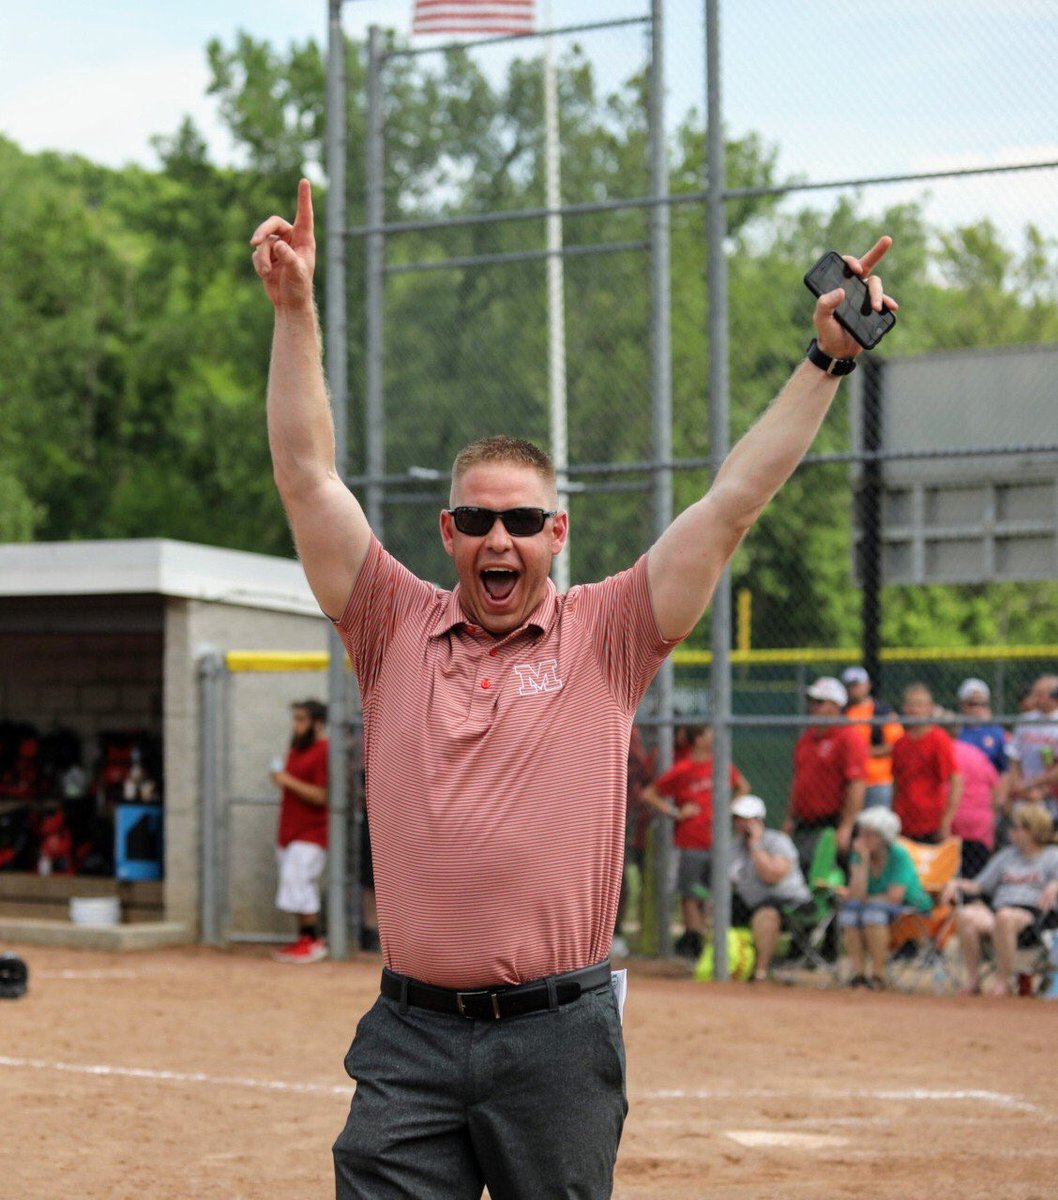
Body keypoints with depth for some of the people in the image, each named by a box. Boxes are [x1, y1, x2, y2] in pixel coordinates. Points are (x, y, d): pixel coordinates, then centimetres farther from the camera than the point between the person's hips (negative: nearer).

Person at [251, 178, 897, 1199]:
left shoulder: (606, 636, 4)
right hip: (412, 1036, 1)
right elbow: (307, 476, 3)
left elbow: (733, 503, 1)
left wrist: (827, 359, -3)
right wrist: (294, 311, -3)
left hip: (559, 1039, -1)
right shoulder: (397, 628, 7)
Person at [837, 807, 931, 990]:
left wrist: (865, 900, -8)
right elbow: (856, 895, -15)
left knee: (874, 910, -33)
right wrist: (864, 860, -19)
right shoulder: (858, 855, -2)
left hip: (912, 909, -5)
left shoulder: (899, 856, -15)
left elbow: (894, 897, -22)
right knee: (849, 908, -24)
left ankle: (878, 974, -30)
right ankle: (858, 973, -26)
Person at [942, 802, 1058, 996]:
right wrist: (957, 884, 9)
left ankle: (1003, 982, -32)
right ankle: (973, 979, -23)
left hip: (1032, 913, -5)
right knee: (965, 915, -27)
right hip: (995, 911, 5)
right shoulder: (1007, 855, 29)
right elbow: (980, 885, 27)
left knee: (1004, 917, -40)